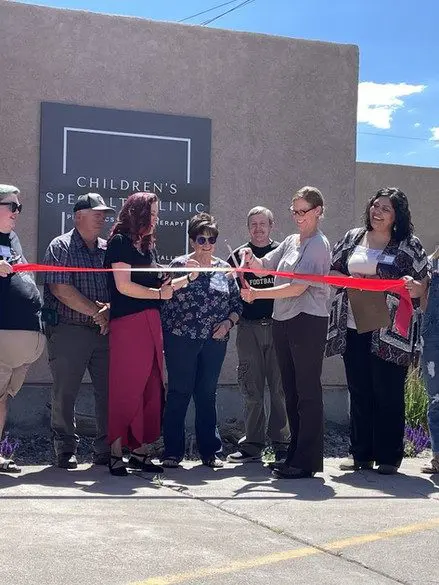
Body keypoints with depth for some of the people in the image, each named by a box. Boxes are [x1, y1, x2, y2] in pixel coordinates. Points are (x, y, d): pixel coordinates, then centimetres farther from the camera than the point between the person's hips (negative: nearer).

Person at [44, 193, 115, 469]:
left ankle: (106, 450, 12)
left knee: (109, 391, 3)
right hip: (69, 330, -4)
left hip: (104, 331, 5)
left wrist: (109, 308, -13)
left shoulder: (108, 249, 14)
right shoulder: (61, 247, -1)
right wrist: (96, 312, -13)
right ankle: (66, 450, 13)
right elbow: (60, 289, -12)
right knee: (65, 394, 0)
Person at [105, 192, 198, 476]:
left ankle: (140, 451, 12)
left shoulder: (149, 246, 20)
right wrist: (159, 294, -7)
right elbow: (123, 285, -12)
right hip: (127, 324, -8)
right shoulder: (120, 241, -3)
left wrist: (188, 278, 12)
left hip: (151, 324, 8)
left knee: (151, 389, 5)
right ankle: (116, 454, -1)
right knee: (125, 389, -7)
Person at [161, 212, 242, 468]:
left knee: (208, 394, 8)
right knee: (179, 394, -1)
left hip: (215, 341, 3)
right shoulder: (179, 264, 1)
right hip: (181, 339, -3)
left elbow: (237, 304, 13)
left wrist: (228, 322, -4)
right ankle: (173, 452, 7)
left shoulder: (225, 269, 11)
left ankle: (210, 451, 16)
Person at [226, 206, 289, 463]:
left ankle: (281, 442, 7)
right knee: (252, 389, 3)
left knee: (280, 387, -1)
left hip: (278, 326, -1)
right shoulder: (238, 255, 12)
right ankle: (253, 444, 10)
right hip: (248, 328, 1)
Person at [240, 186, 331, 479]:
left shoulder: (319, 244, -9)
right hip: (283, 321, 8)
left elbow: (298, 287, -17)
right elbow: (263, 268, 16)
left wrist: (257, 293, -19)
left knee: (308, 391, -4)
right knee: (291, 390, 12)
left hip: (308, 321, -8)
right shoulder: (291, 241, 16)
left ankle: (308, 461, 0)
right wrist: (251, 259, -6)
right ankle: (295, 454, 21)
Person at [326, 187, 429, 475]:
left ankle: (389, 457, 10)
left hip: (390, 333, -3)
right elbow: (332, 271, 15)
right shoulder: (352, 238, 12)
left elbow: (423, 286, 2)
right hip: (353, 329, 4)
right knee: (359, 393, 9)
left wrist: (413, 285, -20)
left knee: (389, 395, 0)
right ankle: (361, 454, 19)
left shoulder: (409, 246, 3)